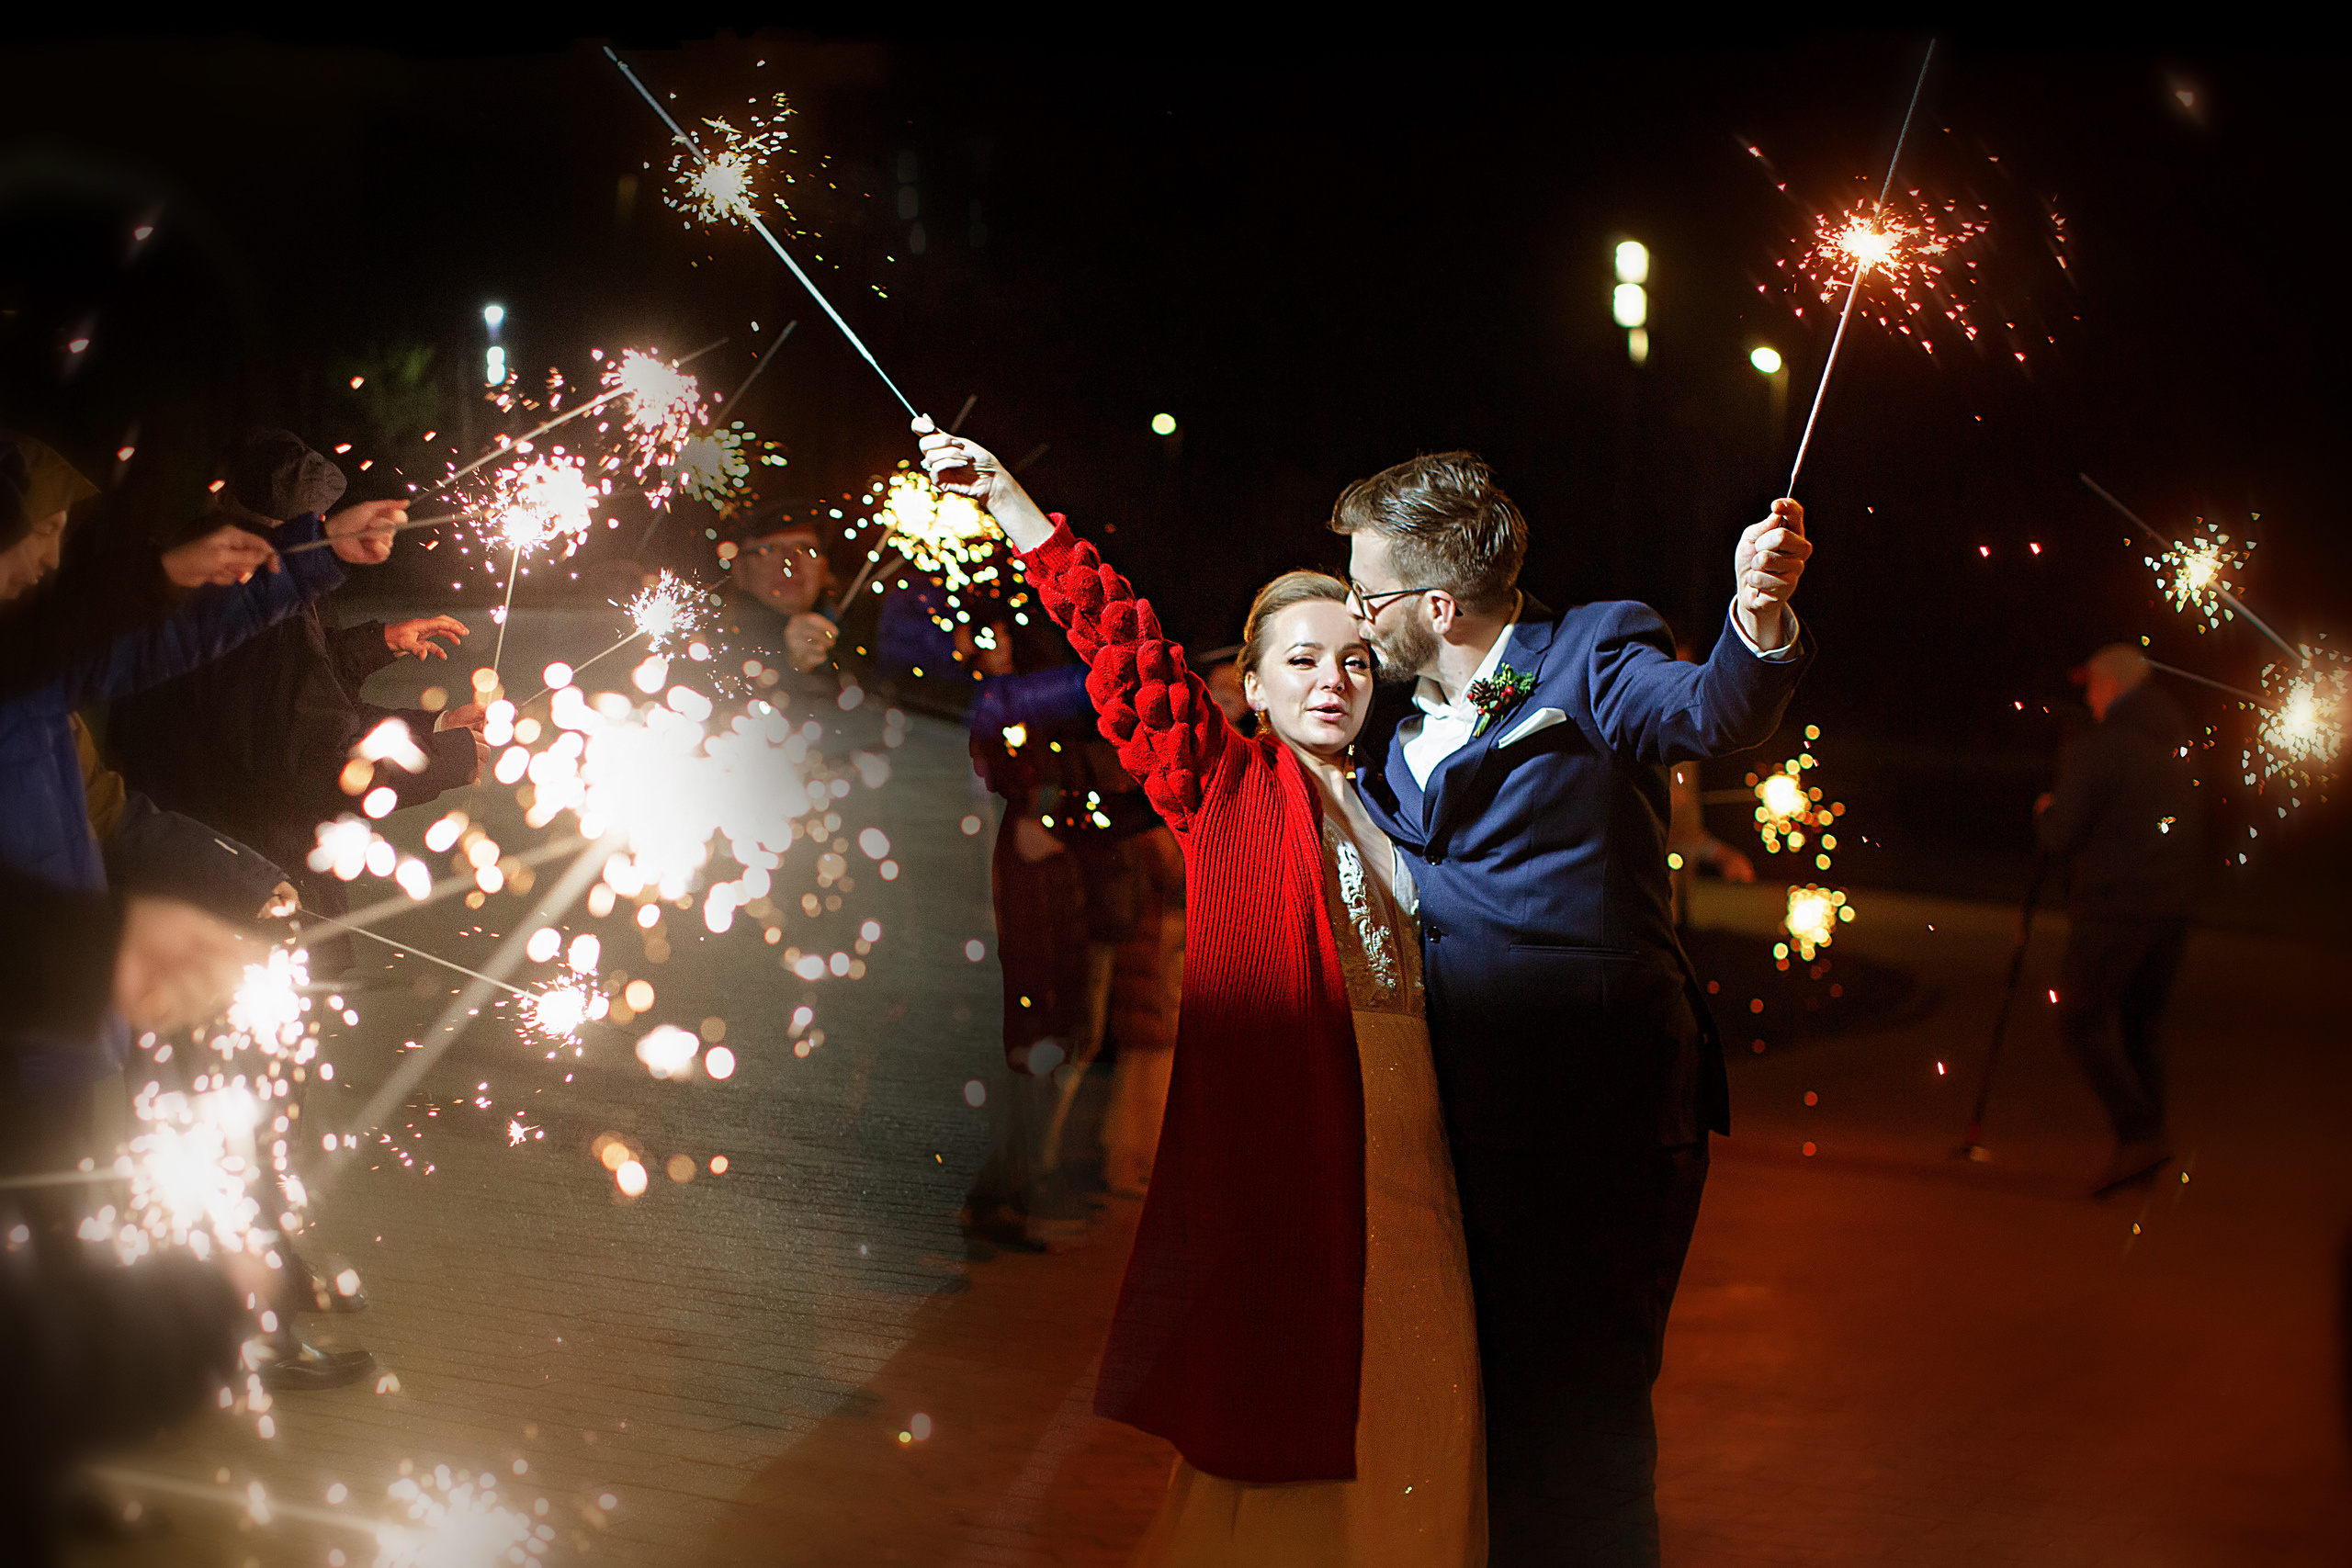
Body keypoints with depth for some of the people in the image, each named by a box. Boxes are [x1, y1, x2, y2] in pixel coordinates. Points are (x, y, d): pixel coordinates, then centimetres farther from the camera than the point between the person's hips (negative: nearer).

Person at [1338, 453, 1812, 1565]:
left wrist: (1758, 618, -45)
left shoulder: (1588, 658, -6)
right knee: (1485, 1399, 18)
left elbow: (1711, 715, -26)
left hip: (1599, 1111, -7)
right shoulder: (1391, 719, 14)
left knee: (1579, 1410, -1)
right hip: (1458, 1112, 7)